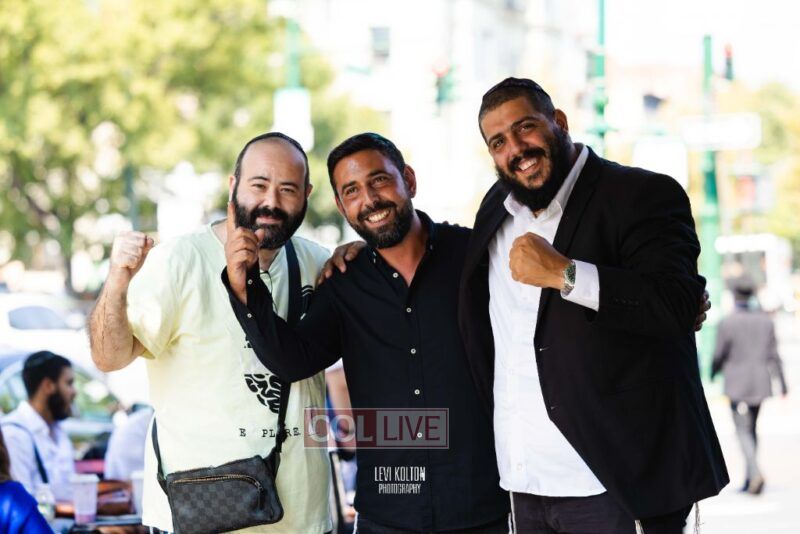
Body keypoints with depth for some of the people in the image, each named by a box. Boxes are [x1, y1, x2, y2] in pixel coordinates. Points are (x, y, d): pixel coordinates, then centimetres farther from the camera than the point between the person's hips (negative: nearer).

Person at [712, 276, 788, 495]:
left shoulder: (727, 323, -11)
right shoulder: (765, 320, 3)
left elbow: (719, 355, -5)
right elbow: (773, 355, 3)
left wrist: (713, 373, 15)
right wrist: (781, 382, 7)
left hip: (737, 384, -5)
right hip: (760, 382, 5)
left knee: (743, 430, -5)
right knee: (751, 428, 15)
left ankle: (755, 471, -25)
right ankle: (750, 478, 19)